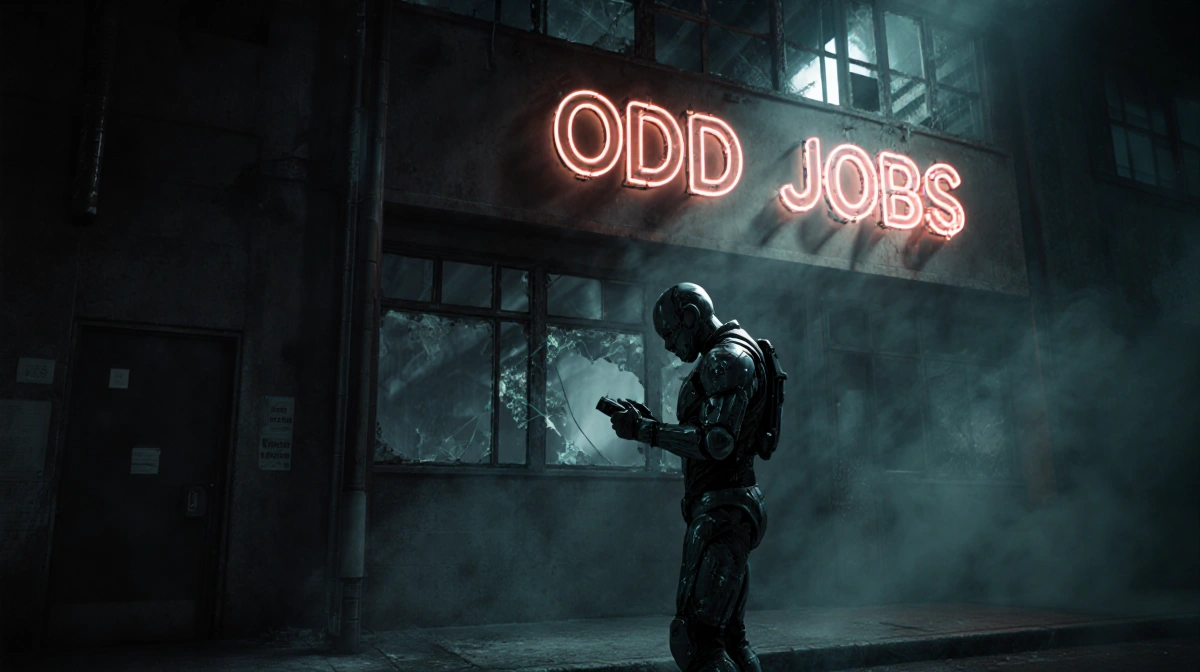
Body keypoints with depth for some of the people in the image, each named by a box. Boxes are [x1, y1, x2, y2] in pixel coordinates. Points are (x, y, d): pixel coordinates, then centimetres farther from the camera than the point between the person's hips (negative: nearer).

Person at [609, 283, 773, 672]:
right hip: (732, 508, 11)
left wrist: (644, 430, -15)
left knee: (694, 637, -11)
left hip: (721, 509, -11)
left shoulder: (726, 359, -12)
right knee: (728, 636, 15)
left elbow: (716, 443, -23)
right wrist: (649, 422, 13)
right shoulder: (736, 356, 20)